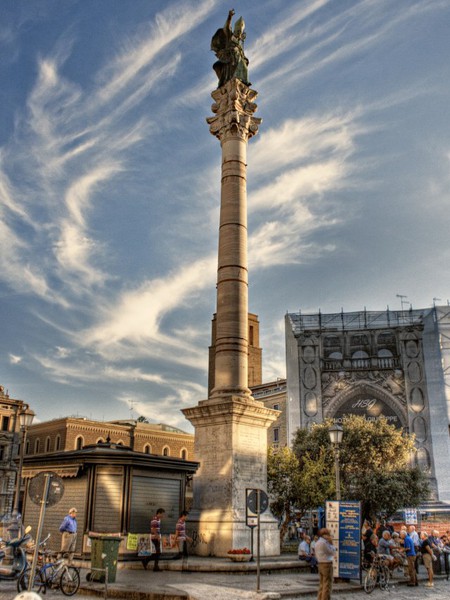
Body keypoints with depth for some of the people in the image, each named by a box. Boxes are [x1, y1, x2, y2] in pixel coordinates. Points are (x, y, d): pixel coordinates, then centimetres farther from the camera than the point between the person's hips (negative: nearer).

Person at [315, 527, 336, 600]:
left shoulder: (317, 542, 13)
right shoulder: (324, 543, -17)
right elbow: (332, 552, -12)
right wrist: (331, 543, -2)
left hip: (320, 564, 10)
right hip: (327, 564, -10)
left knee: (322, 584, 15)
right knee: (327, 584, -4)